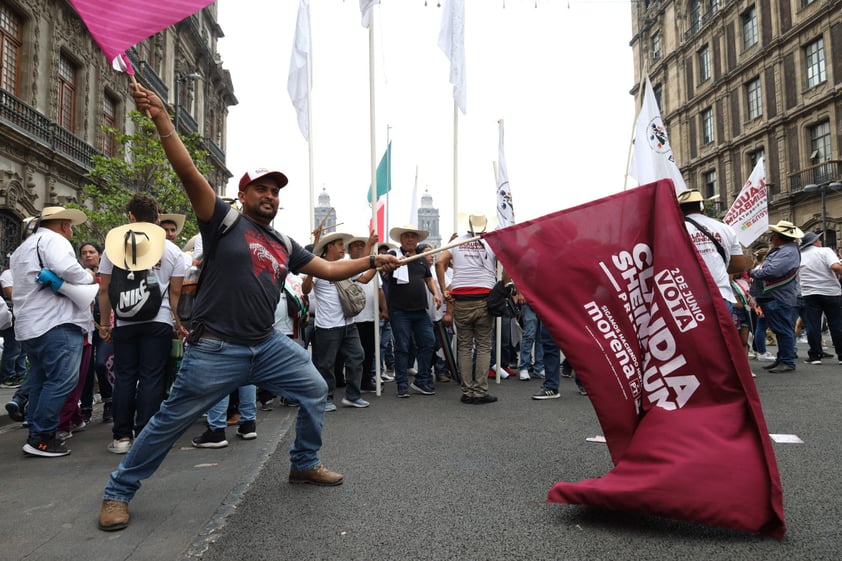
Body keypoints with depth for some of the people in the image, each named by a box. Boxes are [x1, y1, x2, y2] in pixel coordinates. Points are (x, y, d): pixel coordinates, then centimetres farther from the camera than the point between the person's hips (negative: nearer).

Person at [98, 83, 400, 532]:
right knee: (171, 420, 1)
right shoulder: (224, 222, -4)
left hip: (268, 345, 7)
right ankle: (118, 491, 21)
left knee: (315, 390, 8)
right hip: (216, 349, -6)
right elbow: (188, 173, -16)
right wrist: (162, 120, -24)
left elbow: (330, 270, 17)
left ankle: (304, 464, 29)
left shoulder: (285, 247, 13)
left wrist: (373, 261, 12)